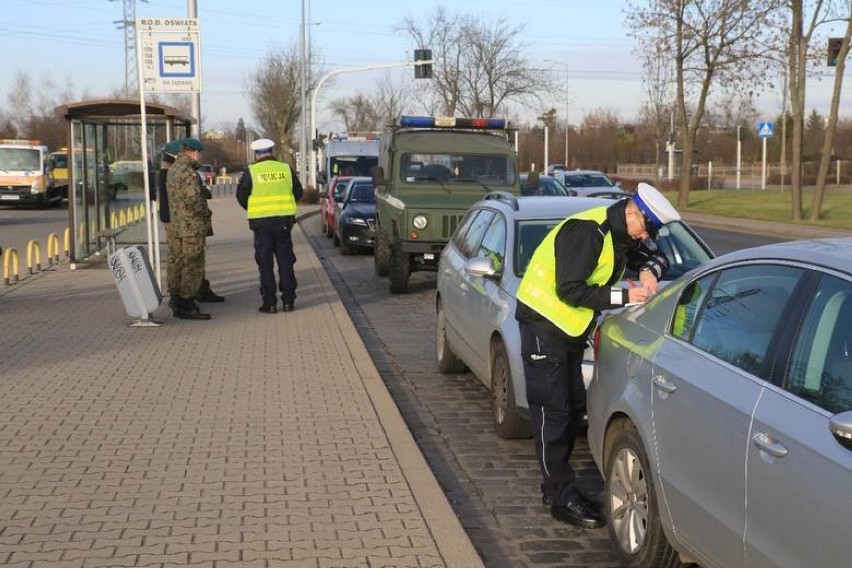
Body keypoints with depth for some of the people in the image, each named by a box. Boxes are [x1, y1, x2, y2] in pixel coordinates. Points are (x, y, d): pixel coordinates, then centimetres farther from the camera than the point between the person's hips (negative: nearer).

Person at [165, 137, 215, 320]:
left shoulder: (172, 170, 14)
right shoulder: (188, 172, -17)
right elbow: (194, 200, -22)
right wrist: (206, 213, -7)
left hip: (175, 225, 10)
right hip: (192, 227, -10)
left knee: (178, 264, 14)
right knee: (192, 266, -6)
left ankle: (178, 302, 20)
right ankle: (187, 306, -6)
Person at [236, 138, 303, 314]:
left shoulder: (251, 171, -5)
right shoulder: (286, 169, 2)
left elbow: (241, 196, 0)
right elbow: (298, 192, 10)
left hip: (261, 222, -2)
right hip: (284, 221, 2)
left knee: (265, 264, 4)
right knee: (285, 261, 9)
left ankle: (270, 303, 3)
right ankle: (288, 300, 8)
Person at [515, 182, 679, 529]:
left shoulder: (624, 234, 4)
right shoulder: (587, 231, -23)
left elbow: (655, 256, 18)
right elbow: (569, 291, -26)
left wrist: (649, 270, -5)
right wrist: (623, 297, -24)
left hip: (571, 328, 10)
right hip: (543, 322, -10)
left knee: (573, 409, 13)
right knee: (552, 413, -6)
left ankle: (555, 486, 24)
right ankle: (562, 499, -1)